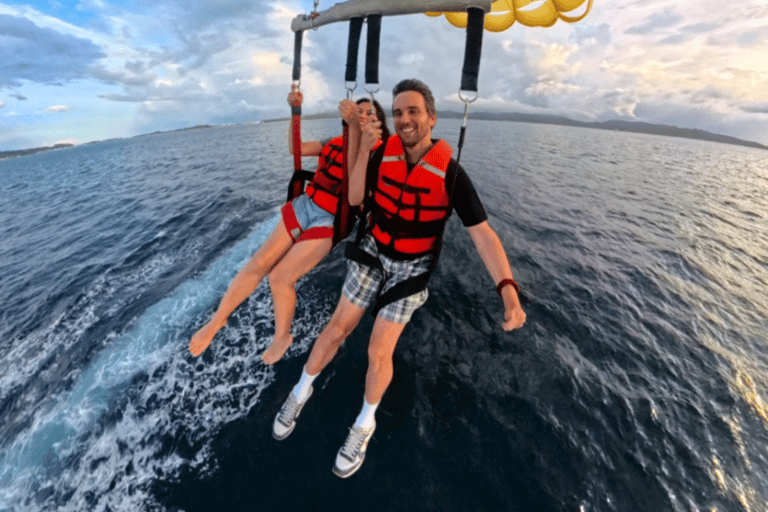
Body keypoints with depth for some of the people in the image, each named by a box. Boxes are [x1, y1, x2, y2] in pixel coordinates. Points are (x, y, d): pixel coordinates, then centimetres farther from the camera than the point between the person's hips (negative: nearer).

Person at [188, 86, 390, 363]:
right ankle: (216, 321, 17)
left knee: (280, 278, -7)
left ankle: (282, 337, 19)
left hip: (328, 222, -5)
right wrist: (295, 111, 0)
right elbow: (296, 148, 11)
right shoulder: (336, 143, 9)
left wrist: (354, 127, -43)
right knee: (257, 264, 1)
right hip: (303, 206, 6)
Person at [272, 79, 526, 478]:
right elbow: (355, 199, -8)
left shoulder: (450, 173, -19)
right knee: (337, 329, 6)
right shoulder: (384, 153, -8)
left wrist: (508, 290, -38)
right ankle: (300, 392, 35)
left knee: (379, 354, 1)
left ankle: (364, 424, 31)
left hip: (410, 268, -2)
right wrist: (364, 149, -20)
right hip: (372, 253, 3)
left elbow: (483, 234, -25)